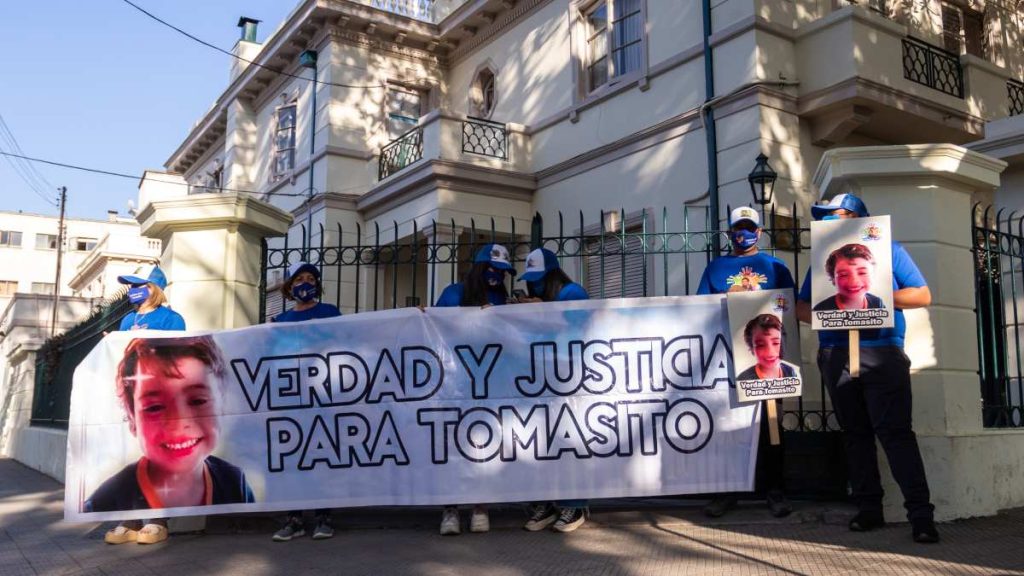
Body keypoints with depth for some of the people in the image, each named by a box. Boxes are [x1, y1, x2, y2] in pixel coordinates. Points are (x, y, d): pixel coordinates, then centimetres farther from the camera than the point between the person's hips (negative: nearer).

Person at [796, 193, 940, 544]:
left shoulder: (889, 250, 9)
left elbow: (922, 295, 4)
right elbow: (802, 308, 16)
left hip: (882, 353, -4)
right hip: (836, 355, 4)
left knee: (894, 431, -10)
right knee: (855, 433, 7)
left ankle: (920, 512, -7)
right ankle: (869, 508, 14)